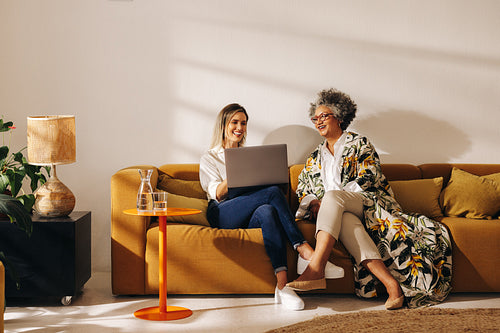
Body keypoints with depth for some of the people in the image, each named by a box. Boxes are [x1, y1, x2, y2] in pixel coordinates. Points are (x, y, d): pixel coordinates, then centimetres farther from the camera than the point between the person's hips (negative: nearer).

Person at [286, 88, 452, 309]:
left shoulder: (358, 144, 14)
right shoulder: (315, 158, 29)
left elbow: (368, 178, -2)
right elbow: (302, 190, 23)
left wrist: (328, 200, -10)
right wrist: (314, 203, -4)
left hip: (367, 202, -3)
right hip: (337, 212, 3)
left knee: (332, 196, -36)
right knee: (347, 221, -37)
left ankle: (316, 269, -52)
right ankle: (391, 283, -55)